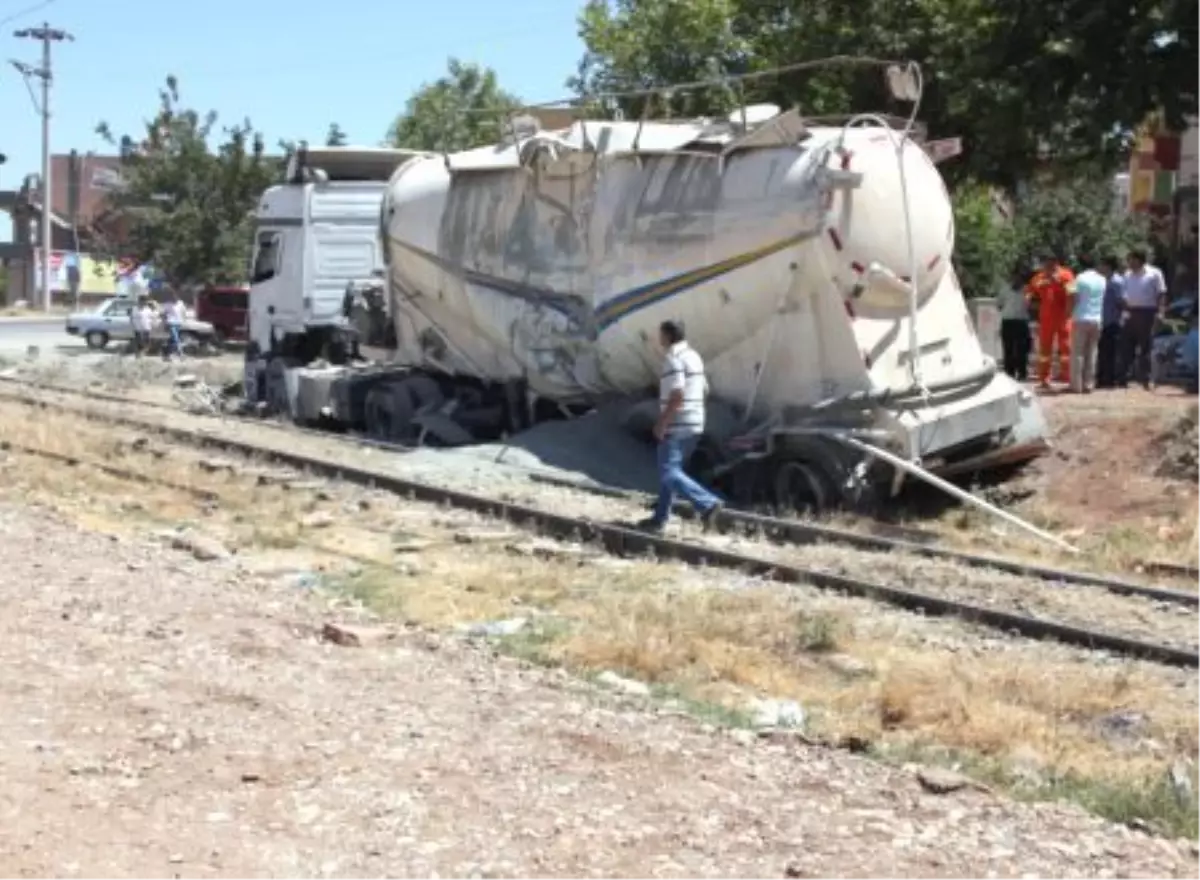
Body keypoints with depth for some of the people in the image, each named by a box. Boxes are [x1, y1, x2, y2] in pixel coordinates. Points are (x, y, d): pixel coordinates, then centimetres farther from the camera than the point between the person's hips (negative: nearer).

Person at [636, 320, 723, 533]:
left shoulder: (673, 358, -15)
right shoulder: (693, 356, 15)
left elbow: (677, 394, -25)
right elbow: (704, 390, 20)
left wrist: (662, 422, -18)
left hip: (677, 427, -10)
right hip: (694, 424, 10)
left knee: (669, 473, -10)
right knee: (670, 470, 16)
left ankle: (708, 503, -20)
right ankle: (660, 518, 20)